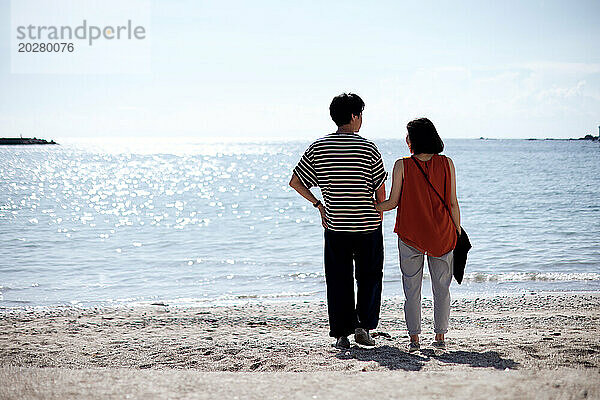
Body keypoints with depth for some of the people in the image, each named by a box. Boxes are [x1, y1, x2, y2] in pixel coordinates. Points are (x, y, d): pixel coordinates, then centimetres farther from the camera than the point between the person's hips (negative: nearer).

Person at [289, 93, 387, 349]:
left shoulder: (318, 148, -1)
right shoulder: (368, 148, -8)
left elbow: (295, 182, 1)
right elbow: (381, 190, -5)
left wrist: (318, 204, 10)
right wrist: (379, 216, 11)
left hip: (335, 225, 2)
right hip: (368, 225, -2)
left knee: (338, 280, 10)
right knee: (369, 276, 16)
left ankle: (342, 333, 10)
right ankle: (363, 325, 8)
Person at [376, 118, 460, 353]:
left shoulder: (402, 166, -9)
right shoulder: (446, 164, -4)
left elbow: (393, 202, -7)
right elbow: (453, 203, -3)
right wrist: (458, 234, 5)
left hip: (410, 235, -1)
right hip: (442, 236, 1)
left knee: (412, 289, 8)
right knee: (441, 288, 12)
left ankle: (414, 339, 8)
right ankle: (440, 338, 14)